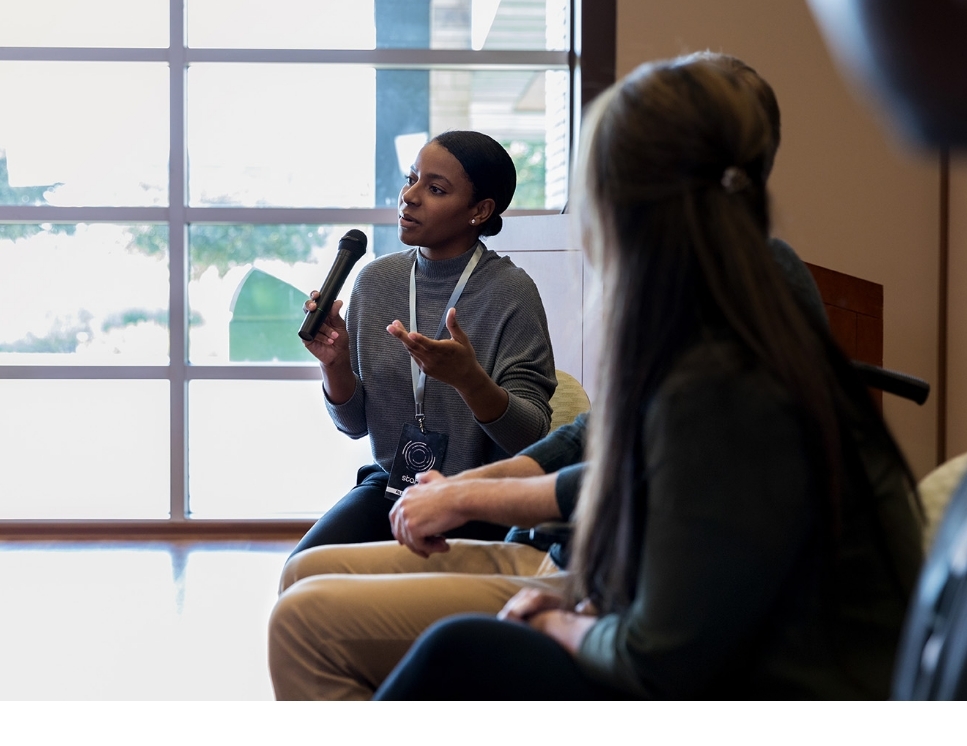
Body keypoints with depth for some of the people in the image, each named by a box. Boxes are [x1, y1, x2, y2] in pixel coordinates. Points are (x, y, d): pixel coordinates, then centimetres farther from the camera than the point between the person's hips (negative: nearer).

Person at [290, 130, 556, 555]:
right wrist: (335, 365, -12)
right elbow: (355, 424, 9)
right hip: (389, 485, 5)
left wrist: (468, 378, -34)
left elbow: (531, 438, -16)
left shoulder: (509, 291, -11)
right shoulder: (375, 280, 3)